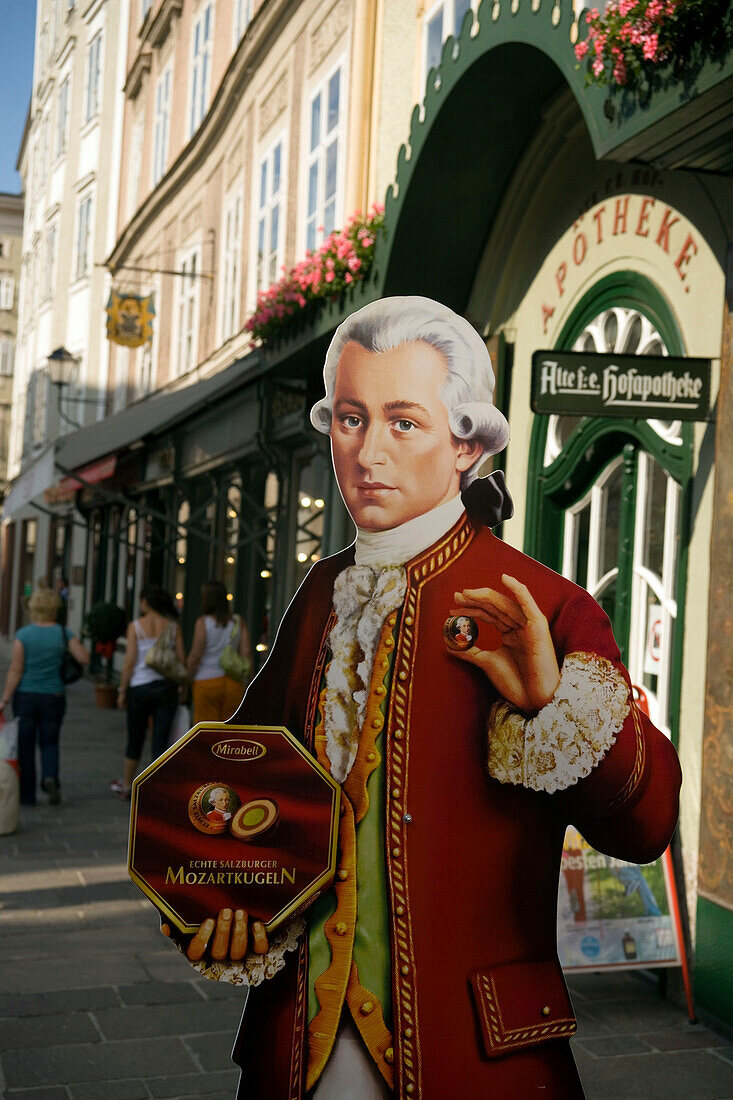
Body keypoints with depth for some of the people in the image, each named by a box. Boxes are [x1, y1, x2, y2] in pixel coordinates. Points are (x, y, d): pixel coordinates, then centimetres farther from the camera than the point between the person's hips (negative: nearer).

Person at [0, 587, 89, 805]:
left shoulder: (23, 634, -9)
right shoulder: (64, 633, -5)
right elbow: (84, 658, -7)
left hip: (25, 696, -1)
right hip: (54, 696, 1)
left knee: (25, 745, 10)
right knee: (49, 742, 15)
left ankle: (27, 795, 14)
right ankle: (50, 776, -13)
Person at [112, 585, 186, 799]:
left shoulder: (136, 626, -6)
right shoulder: (173, 626, 1)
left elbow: (129, 662, -9)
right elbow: (182, 660, 0)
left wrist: (122, 691, -1)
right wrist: (179, 686, 10)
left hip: (140, 687, -1)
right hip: (167, 687, 1)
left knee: (135, 740, 15)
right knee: (160, 742, 3)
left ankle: (126, 785, 31)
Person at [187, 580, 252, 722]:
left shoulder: (203, 622, -7)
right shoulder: (238, 622, 4)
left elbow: (195, 656, -10)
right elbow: (246, 653, 2)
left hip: (207, 681, -3)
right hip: (233, 683, 3)